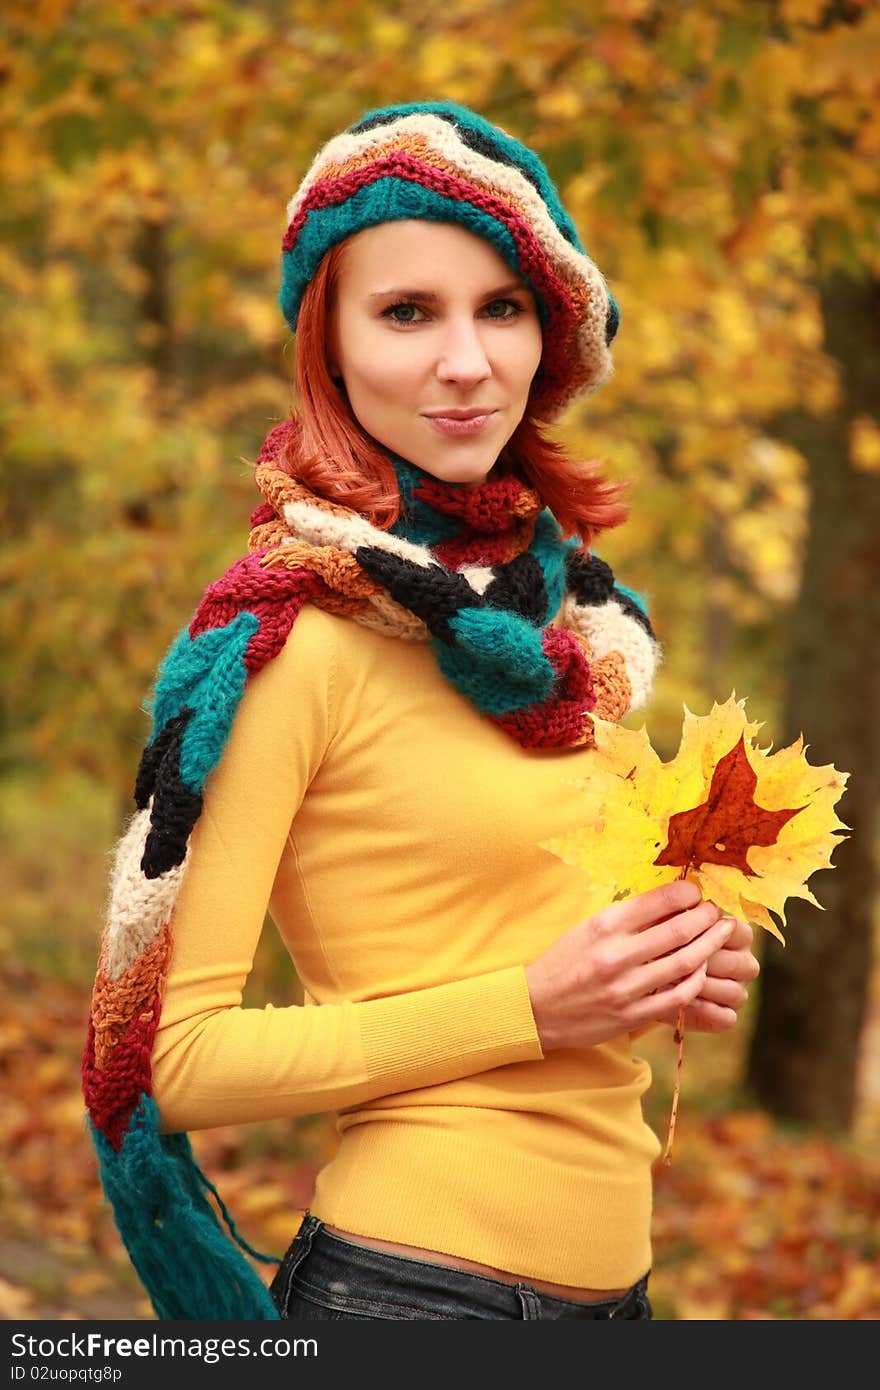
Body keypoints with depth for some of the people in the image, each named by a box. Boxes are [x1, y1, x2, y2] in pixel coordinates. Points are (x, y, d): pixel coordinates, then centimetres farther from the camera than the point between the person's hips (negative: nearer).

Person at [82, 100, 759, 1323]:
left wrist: (677, 966, 0)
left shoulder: (573, 608, 6)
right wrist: (531, 1005, -20)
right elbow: (177, 1054, -15)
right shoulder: (291, 639, -14)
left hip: (610, 1273, 7)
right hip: (412, 1276, -7)